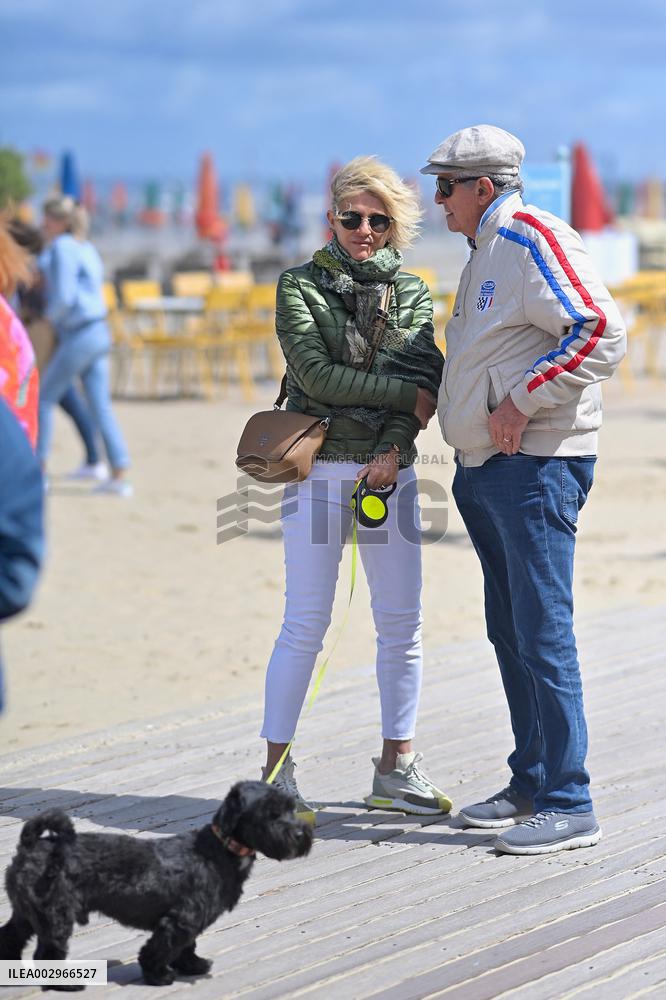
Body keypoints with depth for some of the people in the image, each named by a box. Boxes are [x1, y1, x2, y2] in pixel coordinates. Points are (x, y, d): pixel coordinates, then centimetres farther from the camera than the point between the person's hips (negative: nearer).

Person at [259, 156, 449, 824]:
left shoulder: (412, 294, 11)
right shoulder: (300, 285, 2)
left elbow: (423, 379, 0)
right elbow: (315, 374, -11)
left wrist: (393, 453, -14)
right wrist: (404, 395, -11)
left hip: (390, 470, 4)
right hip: (319, 468, -4)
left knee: (402, 622, 4)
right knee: (306, 622, -6)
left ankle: (396, 768, 14)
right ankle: (276, 773, -1)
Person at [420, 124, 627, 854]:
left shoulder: (535, 241, -13)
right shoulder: (487, 250, 19)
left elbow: (602, 334, -23)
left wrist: (521, 403, -22)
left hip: (535, 465, -10)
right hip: (485, 468, 10)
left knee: (543, 635, -10)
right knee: (509, 632, 14)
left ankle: (569, 806, -8)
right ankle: (532, 785, 22)